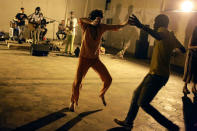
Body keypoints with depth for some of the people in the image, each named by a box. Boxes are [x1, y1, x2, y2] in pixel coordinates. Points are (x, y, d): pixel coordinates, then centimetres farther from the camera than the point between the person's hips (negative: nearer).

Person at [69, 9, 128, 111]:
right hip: (84, 58, -3)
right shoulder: (86, 26, -13)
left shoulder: (101, 27, -4)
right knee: (77, 82, -8)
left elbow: (116, 27, 2)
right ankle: (73, 101, 20)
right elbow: (80, 19, -35)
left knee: (108, 79, 2)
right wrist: (92, 22, -51)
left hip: (95, 59, 4)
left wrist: (126, 23, -6)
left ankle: (102, 94, 33)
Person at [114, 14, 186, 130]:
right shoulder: (171, 36, 13)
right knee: (137, 94, 17)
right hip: (154, 73, 10)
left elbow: (159, 36, -41)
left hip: (158, 76, -10)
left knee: (143, 103, -8)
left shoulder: (163, 30, -14)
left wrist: (141, 26, -53)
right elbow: (183, 50, 24)